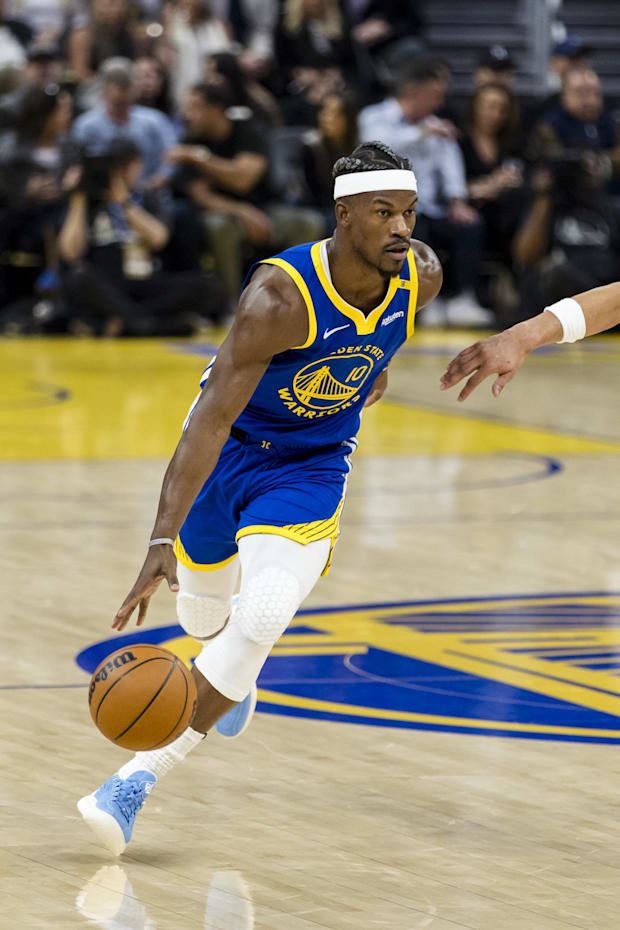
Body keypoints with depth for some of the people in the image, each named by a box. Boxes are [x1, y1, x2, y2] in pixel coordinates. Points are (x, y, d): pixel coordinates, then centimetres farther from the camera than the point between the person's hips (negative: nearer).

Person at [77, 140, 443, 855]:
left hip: (311, 468, 2)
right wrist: (162, 539, -47)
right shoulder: (278, 295, -34)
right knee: (203, 616, 20)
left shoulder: (422, 276, -18)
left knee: (262, 618, -22)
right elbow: (211, 420, -38)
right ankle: (234, 670, 61)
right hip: (226, 447, -2)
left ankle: (141, 777, -16)